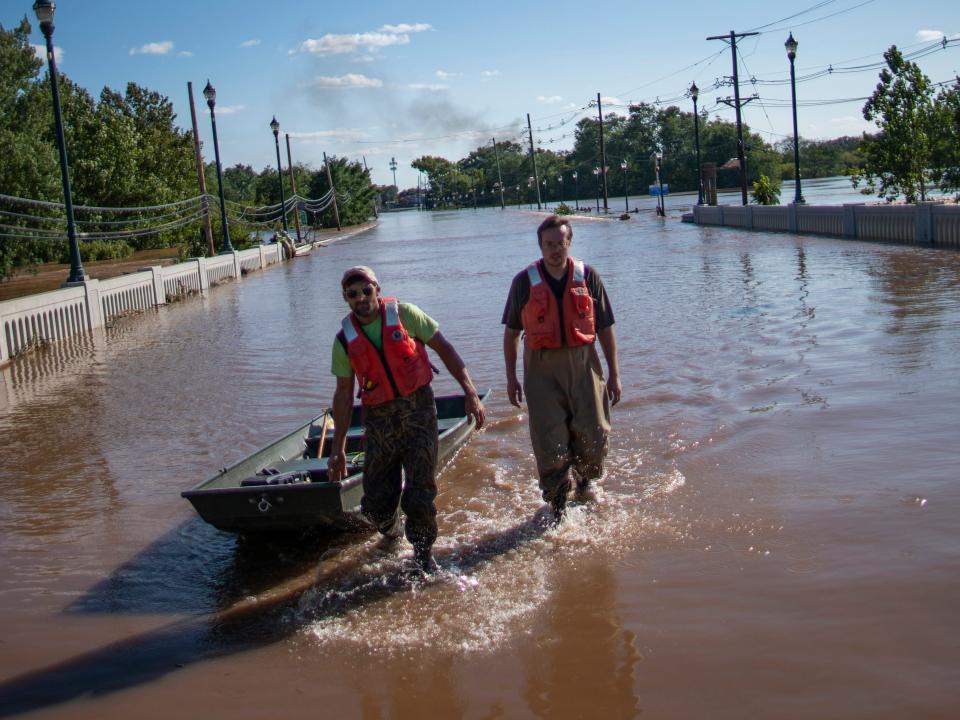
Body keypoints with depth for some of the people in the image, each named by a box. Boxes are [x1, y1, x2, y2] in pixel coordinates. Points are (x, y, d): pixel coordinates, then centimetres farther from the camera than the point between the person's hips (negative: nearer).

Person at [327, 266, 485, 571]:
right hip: (378, 420, 2)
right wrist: (338, 449, 7)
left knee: (419, 496, -6)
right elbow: (344, 394, 8)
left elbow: (444, 349, 0)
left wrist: (470, 393, -8)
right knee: (377, 502, 3)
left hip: (418, 411, -2)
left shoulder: (404, 314, -5)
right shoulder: (345, 339, 2)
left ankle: (423, 554, 17)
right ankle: (392, 535, 37)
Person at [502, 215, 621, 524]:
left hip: (583, 363, 1)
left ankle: (585, 483, 31)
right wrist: (511, 378, 6)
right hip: (542, 369, -1)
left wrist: (614, 373, 6)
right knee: (549, 442, -2)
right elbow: (511, 332, 8)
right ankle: (557, 507, 14)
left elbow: (605, 328, 8)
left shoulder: (587, 277, 3)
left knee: (594, 435, 0)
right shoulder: (525, 281, 1)